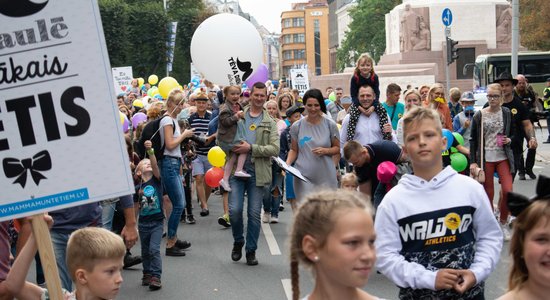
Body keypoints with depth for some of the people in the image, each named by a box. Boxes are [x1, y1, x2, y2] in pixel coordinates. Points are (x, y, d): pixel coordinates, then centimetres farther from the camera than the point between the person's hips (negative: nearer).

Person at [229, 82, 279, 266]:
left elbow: (275, 149, -5)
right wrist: (232, 147, -8)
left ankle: (251, 250, 18)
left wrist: (251, 148, -15)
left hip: (258, 172, 0)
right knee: (234, 210, -6)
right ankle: (238, 242, 21)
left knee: (255, 213, 4)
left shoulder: (270, 123, 6)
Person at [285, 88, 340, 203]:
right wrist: (287, 164, -6)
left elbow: (337, 148, 8)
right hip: (303, 177, 0)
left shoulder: (330, 125, 2)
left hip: (326, 177, 0)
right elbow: (294, 150, 12)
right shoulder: (296, 126, 4)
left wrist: (325, 151, -12)